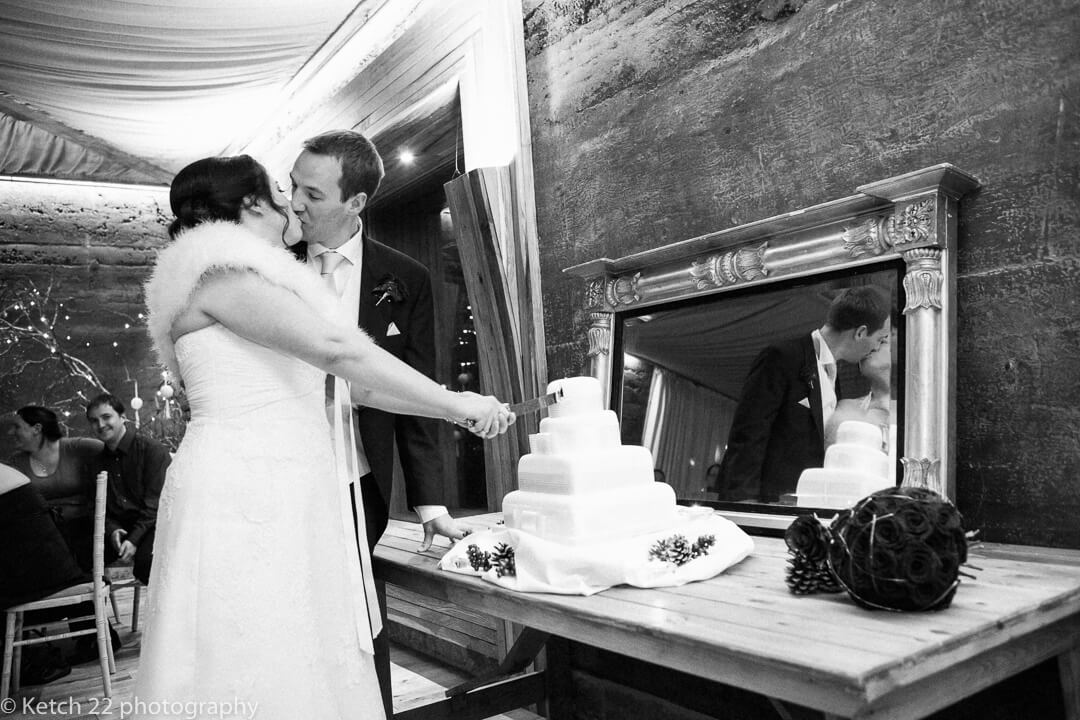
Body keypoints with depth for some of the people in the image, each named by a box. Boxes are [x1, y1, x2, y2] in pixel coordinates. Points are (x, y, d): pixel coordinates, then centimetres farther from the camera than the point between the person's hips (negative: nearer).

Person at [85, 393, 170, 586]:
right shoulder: (98, 461, 16)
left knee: (148, 557, -36)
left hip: (151, 526, -5)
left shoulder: (152, 449, -5)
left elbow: (155, 503, -10)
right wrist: (111, 530, -7)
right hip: (118, 528, 6)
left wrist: (134, 539, -19)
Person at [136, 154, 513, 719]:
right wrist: (455, 403, -16)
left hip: (289, 502, 9)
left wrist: (452, 409, 11)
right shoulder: (220, 273, -8)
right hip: (242, 501, -9)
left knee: (312, 669, 9)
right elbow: (334, 349, -20)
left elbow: (348, 385, 17)